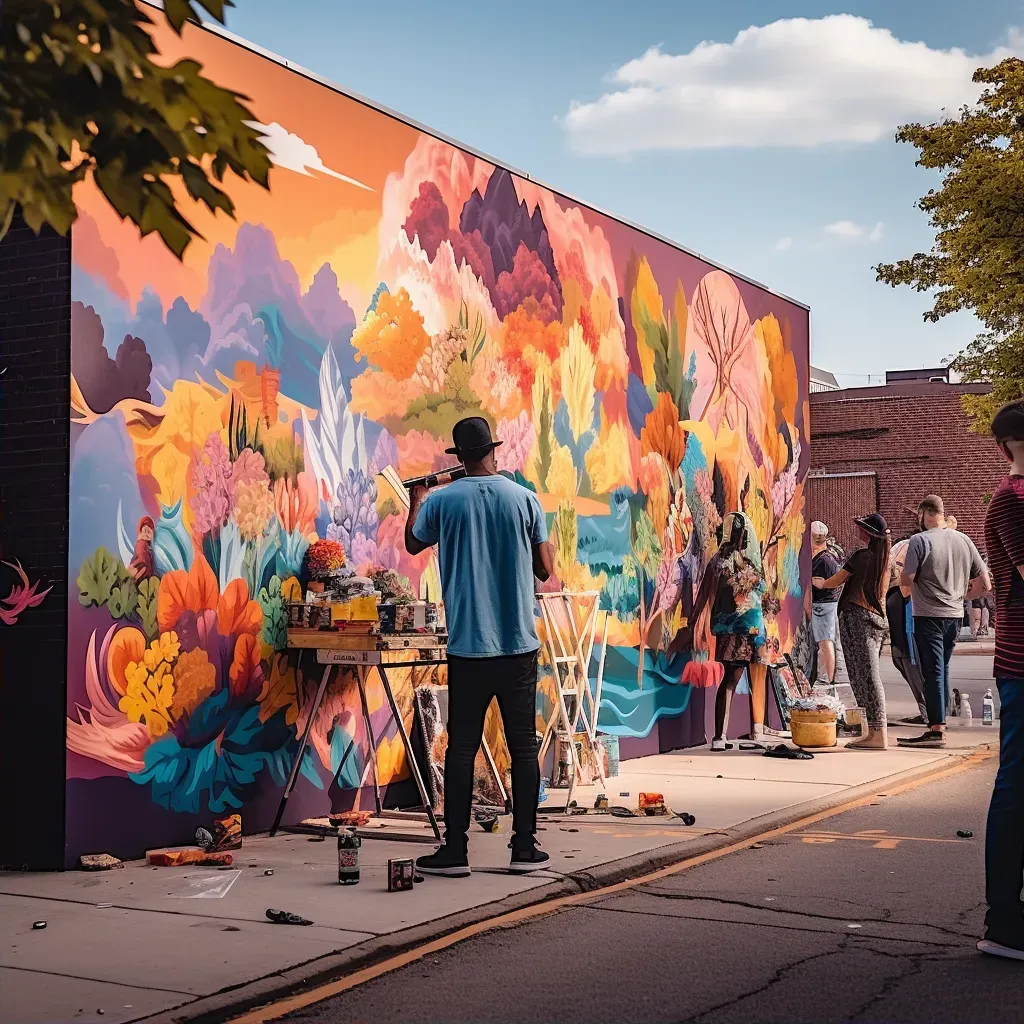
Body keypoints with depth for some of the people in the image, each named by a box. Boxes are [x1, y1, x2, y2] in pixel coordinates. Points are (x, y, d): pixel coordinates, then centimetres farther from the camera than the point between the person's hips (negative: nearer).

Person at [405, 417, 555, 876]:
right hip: (519, 645, 1)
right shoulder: (525, 499, -2)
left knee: (461, 747, 5)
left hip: (468, 647, -1)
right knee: (523, 745, 7)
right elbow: (545, 569, 3)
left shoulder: (442, 502, -2)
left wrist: (415, 502, 36)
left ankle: (455, 849, 7)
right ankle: (525, 847, 11)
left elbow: (413, 545, 18)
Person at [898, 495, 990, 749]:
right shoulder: (964, 540, 6)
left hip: (928, 615, -6)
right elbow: (984, 583, 6)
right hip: (955, 614, 6)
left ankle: (937, 730, -7)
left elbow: (906, 580, -14)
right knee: (942, 669, 16)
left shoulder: (919, 541, -11)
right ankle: (938, 722, 20)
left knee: (933, 671, -5)